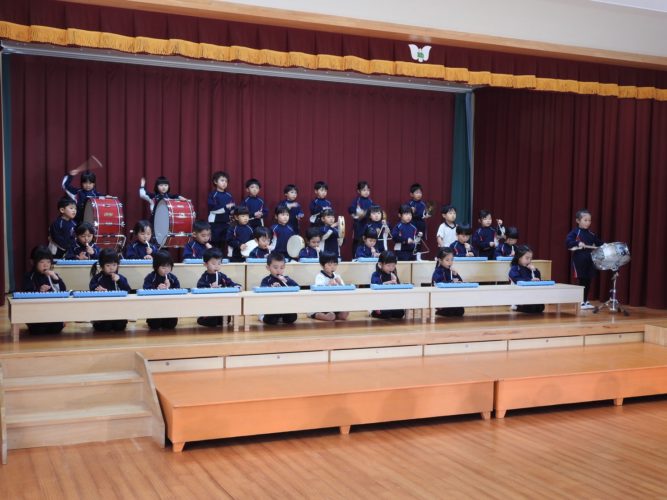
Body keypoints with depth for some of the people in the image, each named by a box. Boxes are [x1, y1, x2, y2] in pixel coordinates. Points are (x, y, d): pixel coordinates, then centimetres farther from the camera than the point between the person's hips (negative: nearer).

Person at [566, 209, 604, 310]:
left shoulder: (592, 234, 13)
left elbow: (599, 243, 19)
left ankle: (585, 301, 21)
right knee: (581, 280, -3)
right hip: (579, 260, -6)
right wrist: (578, 243, -33)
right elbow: (568, 242, -20)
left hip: (590, 260, 6)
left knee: (588, 281, 9)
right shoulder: (575, 232, -6)